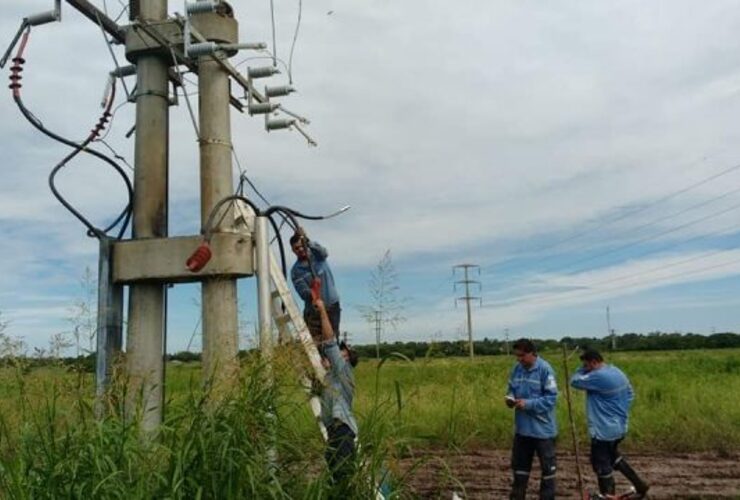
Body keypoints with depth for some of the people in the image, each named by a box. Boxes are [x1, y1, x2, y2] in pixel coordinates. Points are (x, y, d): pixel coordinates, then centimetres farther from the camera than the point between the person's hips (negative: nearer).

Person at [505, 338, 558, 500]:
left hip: (542, 428, -6)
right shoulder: (517, 368, 2)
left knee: (547, 466, 10)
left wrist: (528, 404, -25)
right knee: (519, 464, 18)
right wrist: (510, 397, -8)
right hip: (522, 427, 6)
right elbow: (511, 388, 14)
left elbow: (551, 398, -19)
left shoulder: (545, 369, -17)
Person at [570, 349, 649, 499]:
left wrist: (584, 369, -5)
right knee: (613, 457, 27)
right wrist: (622, 413, 17)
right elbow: (630, 394, 15)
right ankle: (639, 485, 31)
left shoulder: (598, 376, -25)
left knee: (602, 465, 4)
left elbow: (575, 381, -17)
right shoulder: (618, 372, 6)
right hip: (619, 427, 10)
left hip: (604, 430, -10)